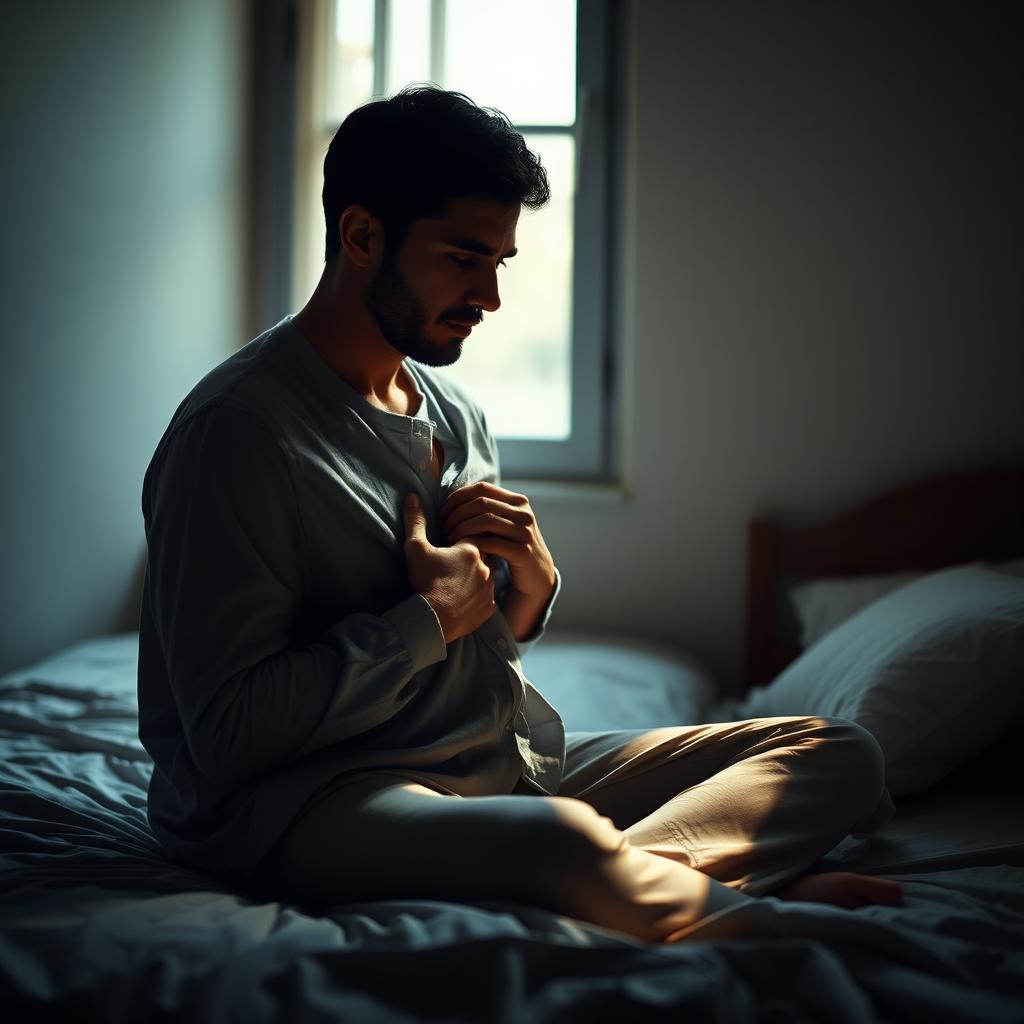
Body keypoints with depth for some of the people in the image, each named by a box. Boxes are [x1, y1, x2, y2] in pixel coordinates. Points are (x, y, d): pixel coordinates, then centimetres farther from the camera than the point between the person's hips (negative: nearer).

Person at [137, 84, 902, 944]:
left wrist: (529, 589, 0)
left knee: (839, 755, -1)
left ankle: (630, 885, -26)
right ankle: (756, 905, -12)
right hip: (311, 800, -8)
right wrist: (431, 616, -11)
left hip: (514, 761, 9)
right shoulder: (236, 428, -12)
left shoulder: (458, 419, 15)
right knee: (569, 846, -41)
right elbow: (228, 735, -18)